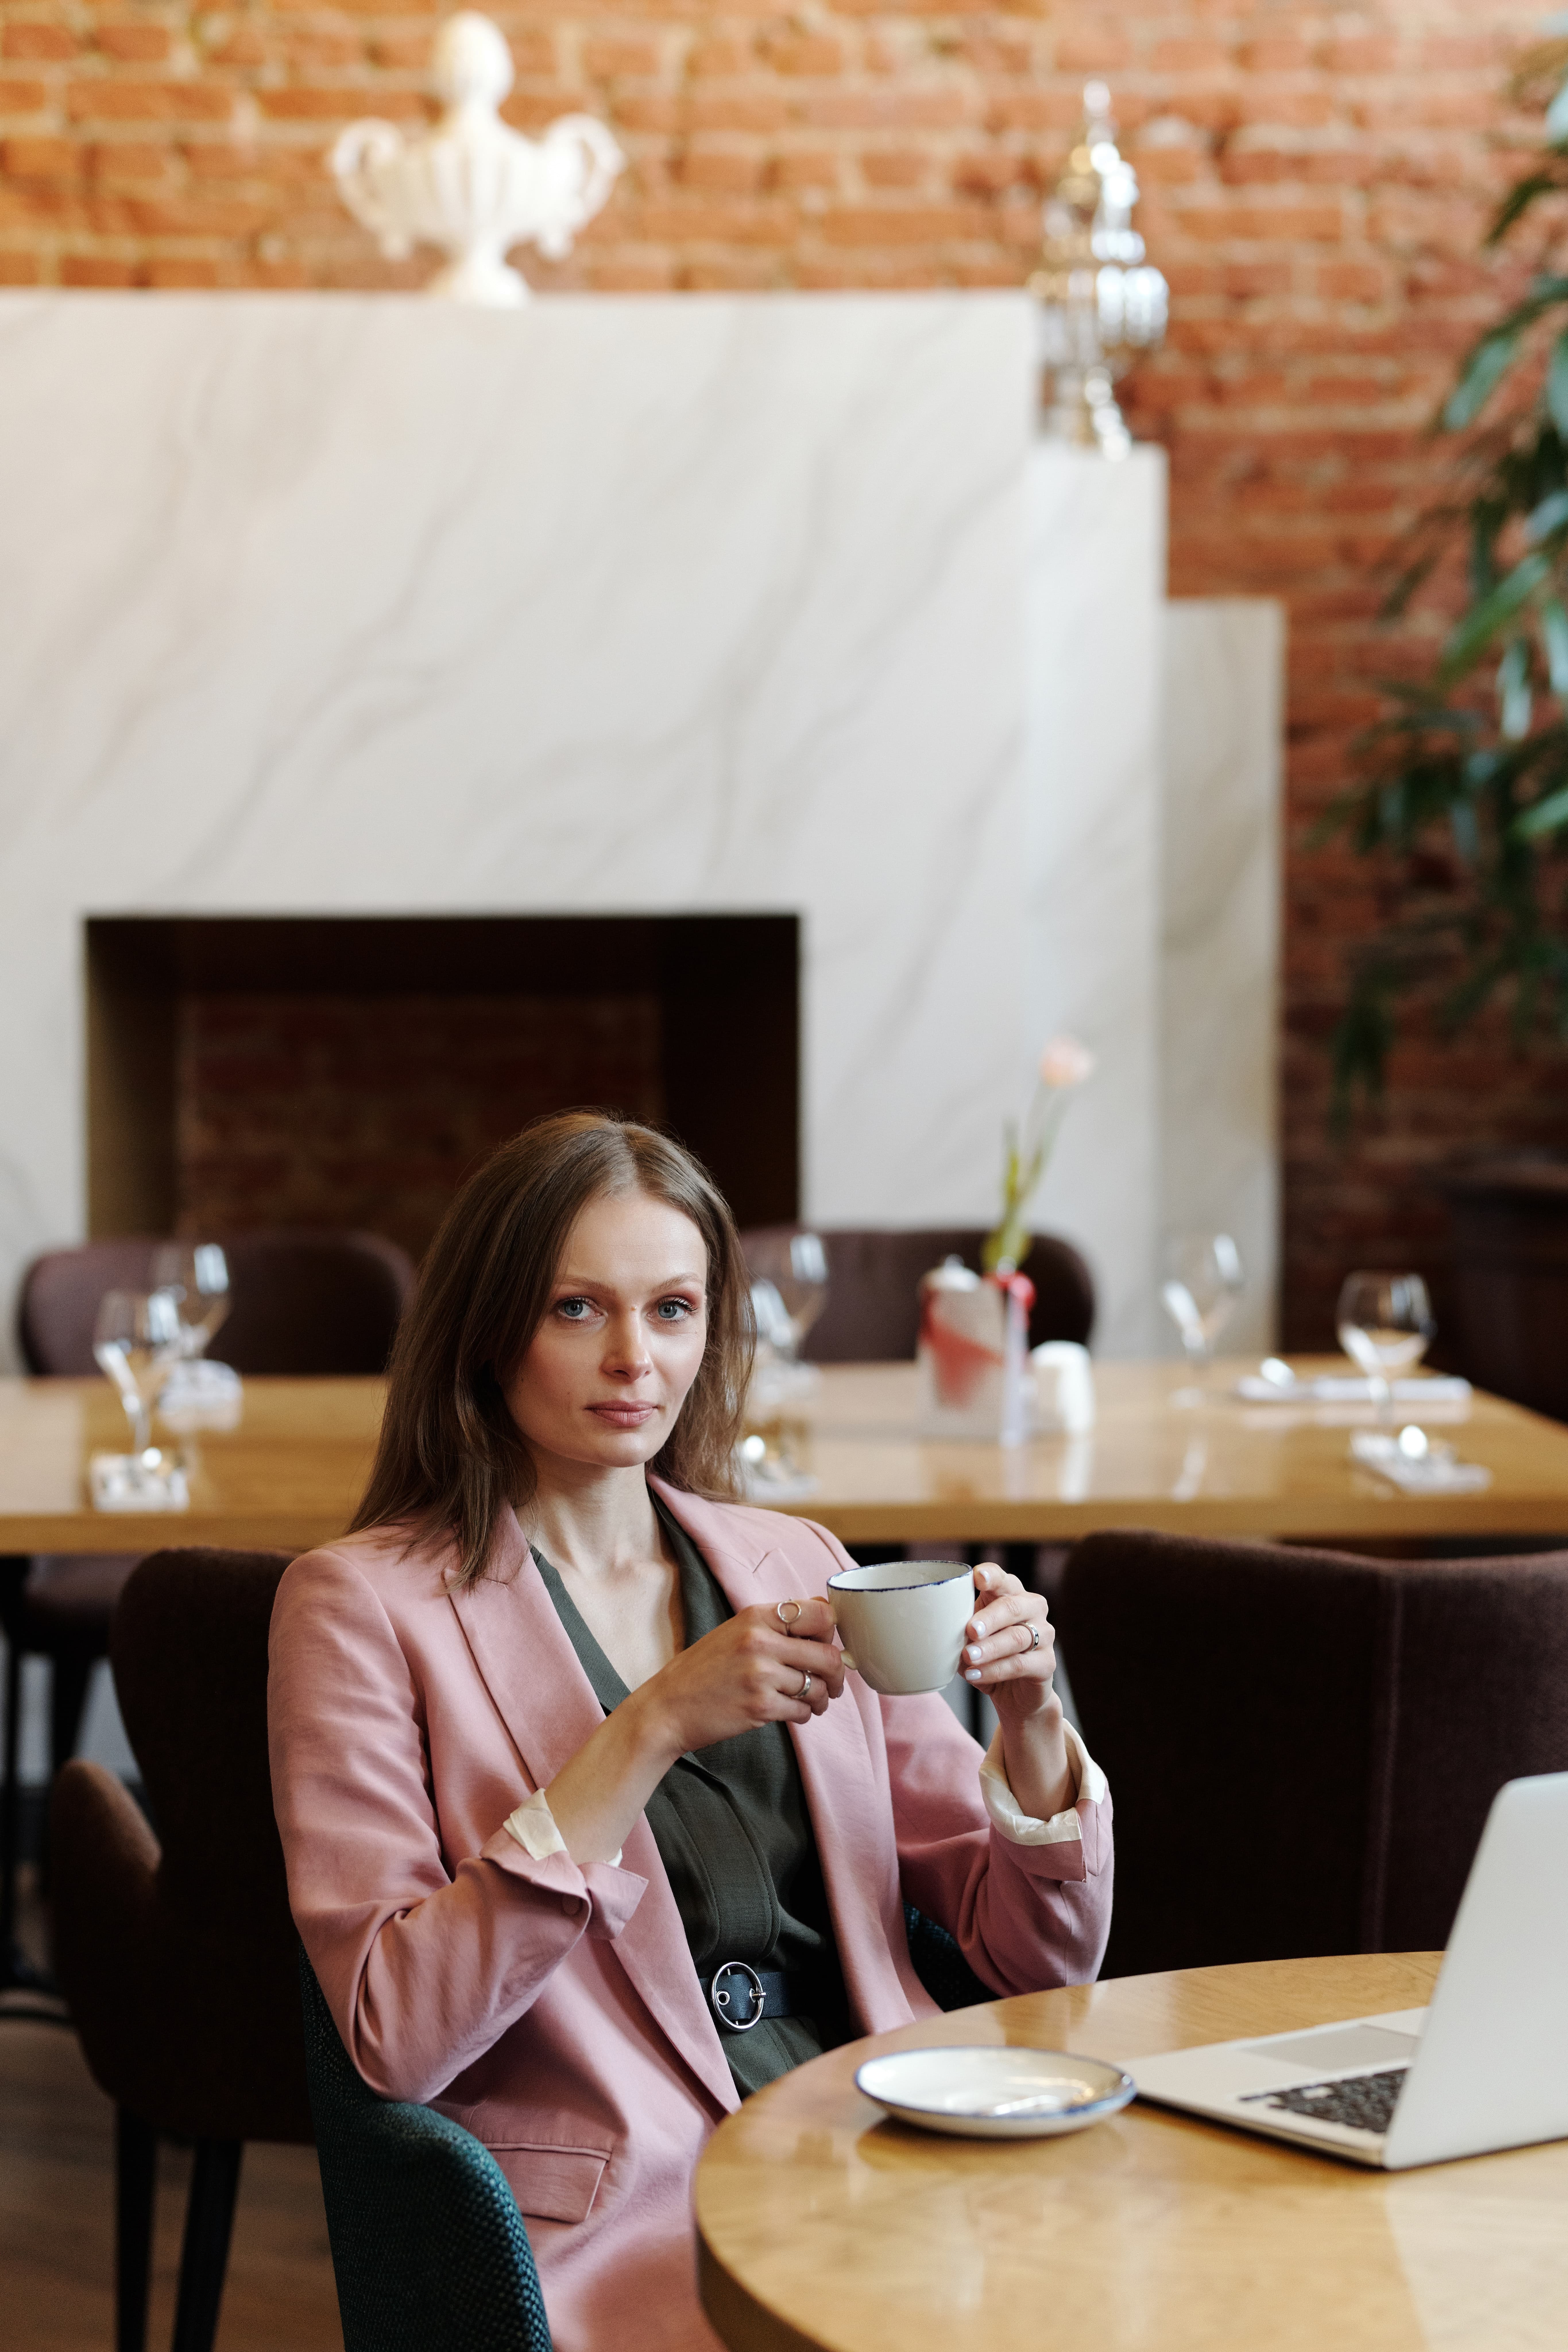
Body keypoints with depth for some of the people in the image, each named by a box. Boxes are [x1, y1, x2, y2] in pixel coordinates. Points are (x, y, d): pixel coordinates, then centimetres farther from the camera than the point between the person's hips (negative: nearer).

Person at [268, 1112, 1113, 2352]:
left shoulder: (793, 1566, 15)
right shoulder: (362, 1603, 1)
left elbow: (1041, 1961, 15)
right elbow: (397, 2038, -11)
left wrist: (1029, 1714, -5)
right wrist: (653, 1728, -16)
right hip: (615, 2206, -5)